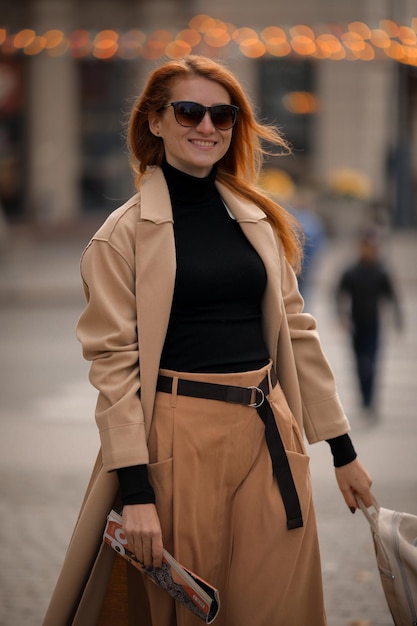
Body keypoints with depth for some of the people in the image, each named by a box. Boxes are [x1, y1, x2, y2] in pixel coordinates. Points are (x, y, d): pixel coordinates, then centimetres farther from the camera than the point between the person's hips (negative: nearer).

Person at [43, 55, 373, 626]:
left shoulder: (259, 221, 11)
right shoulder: (124, 233, -4)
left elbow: (295, 332, 14)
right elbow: (113, 359, -9)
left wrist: (342, 447, 13)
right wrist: (135, 489, -16)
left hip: (270, 431, 5)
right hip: (182, 439, -4)